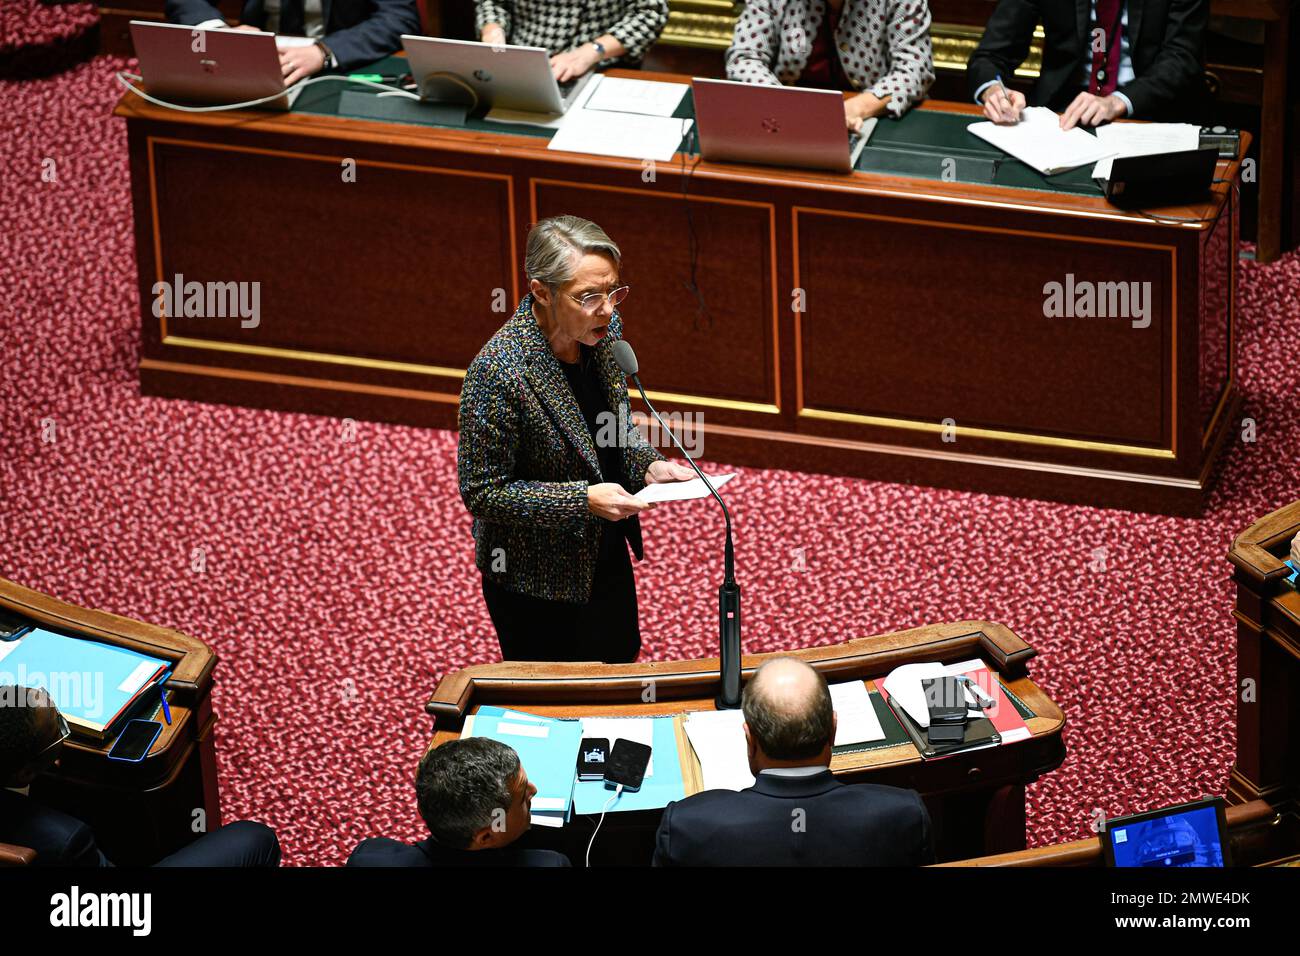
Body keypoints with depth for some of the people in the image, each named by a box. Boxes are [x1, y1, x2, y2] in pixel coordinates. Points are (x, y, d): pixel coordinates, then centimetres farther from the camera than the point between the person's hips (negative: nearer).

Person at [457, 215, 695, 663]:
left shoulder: (603, 329, -9)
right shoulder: (496, 372, -31)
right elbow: (482, 492, -23)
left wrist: (649, 465, -10)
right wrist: (584, 500, -30)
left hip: (607, 555, 7)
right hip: (536, 582, -7)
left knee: (620, 661, 25)